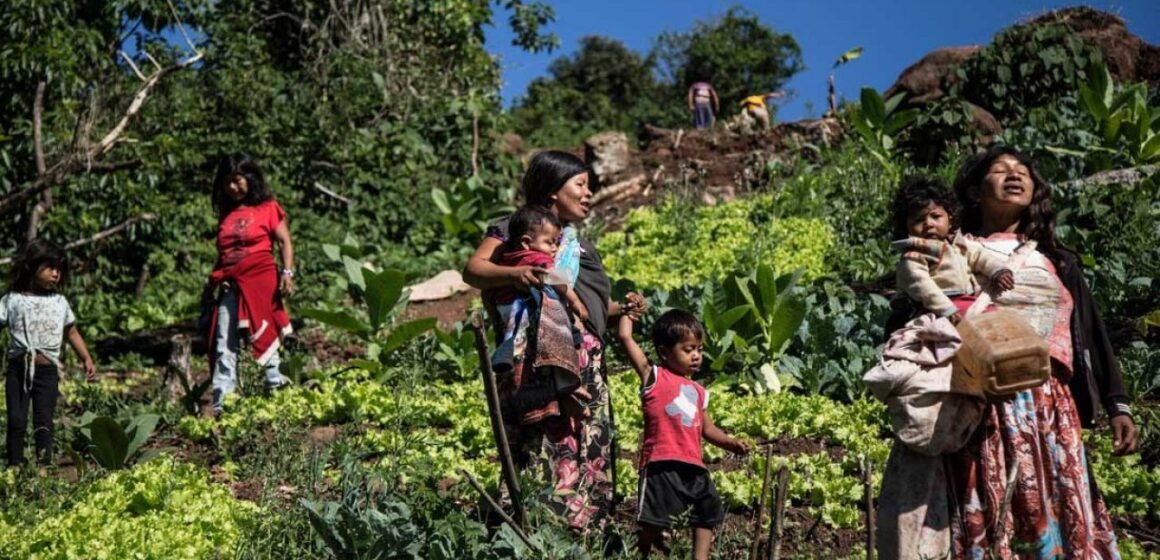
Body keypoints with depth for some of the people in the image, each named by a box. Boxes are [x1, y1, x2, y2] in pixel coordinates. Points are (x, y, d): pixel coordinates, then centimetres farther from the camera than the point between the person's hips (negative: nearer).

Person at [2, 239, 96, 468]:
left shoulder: (59, 302, 7)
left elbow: (71, 332, 15)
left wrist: (87, 359, 8)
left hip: (47, 371, 1)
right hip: (18, 369, -1)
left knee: (43, 422, 4)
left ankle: (44, 467, 9)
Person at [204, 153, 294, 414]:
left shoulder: (268, 208, 3)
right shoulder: (226, 214, 17)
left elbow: (284, 242, -3)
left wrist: (287, 272, -15)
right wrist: (212, 282, 16)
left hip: (261, 281, -5)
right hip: (229, 286, 5)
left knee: (267, 339, 0)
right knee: (224, 347, 0)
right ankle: (220, 404, 0)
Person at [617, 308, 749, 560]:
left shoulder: (699, 392, 21)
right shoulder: (653, 376, 2)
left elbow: (707, 429, 25)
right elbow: (625, 337, -4)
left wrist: (731, 443, 9)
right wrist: (629, 312, 13)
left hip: (694, 467, 7)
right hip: (662, 464, -7)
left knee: (708, 514, 13)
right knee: (654, 522, -4)